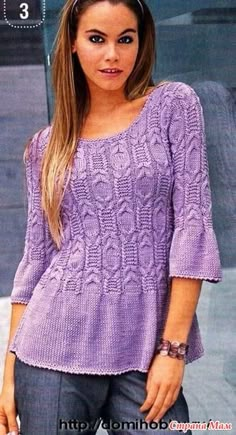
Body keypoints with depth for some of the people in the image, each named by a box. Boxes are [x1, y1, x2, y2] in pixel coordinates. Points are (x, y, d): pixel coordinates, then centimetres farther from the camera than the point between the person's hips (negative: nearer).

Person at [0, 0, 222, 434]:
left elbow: (193, 224, -5)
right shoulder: (47, 145, 8)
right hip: (56, 348, 2)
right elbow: (36, 258, 9)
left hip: (145, 351, -1)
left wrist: (173, 347, -11)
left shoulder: (173, 105, 1)